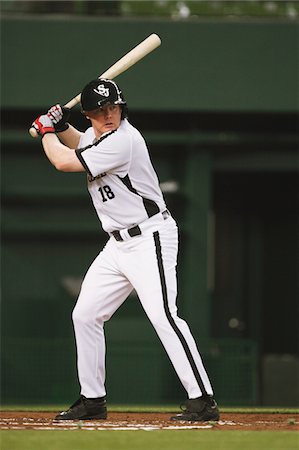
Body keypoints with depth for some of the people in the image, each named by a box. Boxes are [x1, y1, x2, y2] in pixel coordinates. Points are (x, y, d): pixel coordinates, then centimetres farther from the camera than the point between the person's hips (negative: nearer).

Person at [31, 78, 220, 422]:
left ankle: (202, 400, -24)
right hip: (118, 243, 10)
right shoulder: (97, 133, 8)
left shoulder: (123, 140, -22)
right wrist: (60, 126, 12)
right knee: (85, 315, 9)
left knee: (163, 314, -22)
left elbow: (64, 162, -18)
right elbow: (78, 144, 34)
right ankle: (93, 399, 19)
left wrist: (46, 131, 0)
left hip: (150, 239, -10)